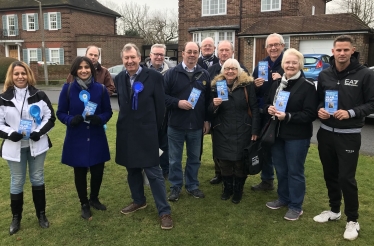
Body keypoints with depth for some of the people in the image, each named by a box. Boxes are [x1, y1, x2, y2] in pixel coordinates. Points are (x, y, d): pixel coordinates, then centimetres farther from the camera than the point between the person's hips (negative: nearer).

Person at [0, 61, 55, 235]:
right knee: (17, 182, 9)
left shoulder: (39, 96, -1)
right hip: (15, 147, 0)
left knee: (37, 179, 11)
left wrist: (39, 132, -15)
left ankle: (41, 214, 27)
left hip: (36, 145, 1)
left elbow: (50, 117, 0)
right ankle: (16, 218, 27)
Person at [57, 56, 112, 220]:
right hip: (76, 139, -1)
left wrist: (99, 119, -19)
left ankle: (94, 199, 37)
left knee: (98, 171, 9)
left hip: (97, 138, 1)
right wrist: (71, 120, -20)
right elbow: (60, 113, 0)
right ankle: (84, 204, 32)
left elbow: (108, 112, 2)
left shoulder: (100, 89, -4)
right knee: (80, 172, 11)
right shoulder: (68, 89, -6)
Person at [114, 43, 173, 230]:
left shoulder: (154, 76, -8)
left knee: (153, 172, -2)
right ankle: (138, 201, 37)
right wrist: (126, 121, 11)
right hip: (126, 132, 5)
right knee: (132, 169, 17)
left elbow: (160, 105, -4)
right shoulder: (119, 78, 6)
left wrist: (154, 128, -1)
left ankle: (164, 211, 9)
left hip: (146, 132, -5)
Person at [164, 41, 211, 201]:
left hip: (196, 125, 2)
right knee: (175, 159, 8)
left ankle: (192, 186, 30)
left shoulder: (204, 75, 6)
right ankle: (175, 187, 24)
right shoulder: (172, 73, -3)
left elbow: (208, 99, 8)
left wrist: (207, 120, 5)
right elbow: (163, 96, -5)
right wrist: (177, 103, -19)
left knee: (194, 158, 14)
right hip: (176, 124, -2)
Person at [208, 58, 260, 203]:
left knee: (240, 162, 6)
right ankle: (227, 188, 32)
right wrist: (214, 105, -18)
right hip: (222, 131, 2)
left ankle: (238, 190, 29)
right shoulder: (216, 85, 2)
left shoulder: (247, 84, -4)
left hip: (242, 131, -2)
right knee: (224, 162, 8)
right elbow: (210, 111, 5)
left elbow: (254, 108, -2)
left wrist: (255, 130, -7)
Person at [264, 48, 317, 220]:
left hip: (297, 136, -6)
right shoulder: (276, 83, 9)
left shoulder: (307, 86, -11)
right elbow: (267, 103, 17)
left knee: (295, 171, 5)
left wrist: (288, 116, -26)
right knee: (280, 169, 17)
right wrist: (269, 109, -7)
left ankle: (296, 206, 21)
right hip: (277, 134, 6)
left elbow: (310, 114, -16)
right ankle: (283, 199, 36)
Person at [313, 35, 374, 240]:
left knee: (346, 178, -2)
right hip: (326, 133, 5)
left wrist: (351, 113, -21)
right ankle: (334, 210, 35)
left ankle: (352, 220, 18)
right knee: (330, 174, 15)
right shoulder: (325, 74, 5)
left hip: (349, 136, -4)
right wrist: (320, 110, -8)